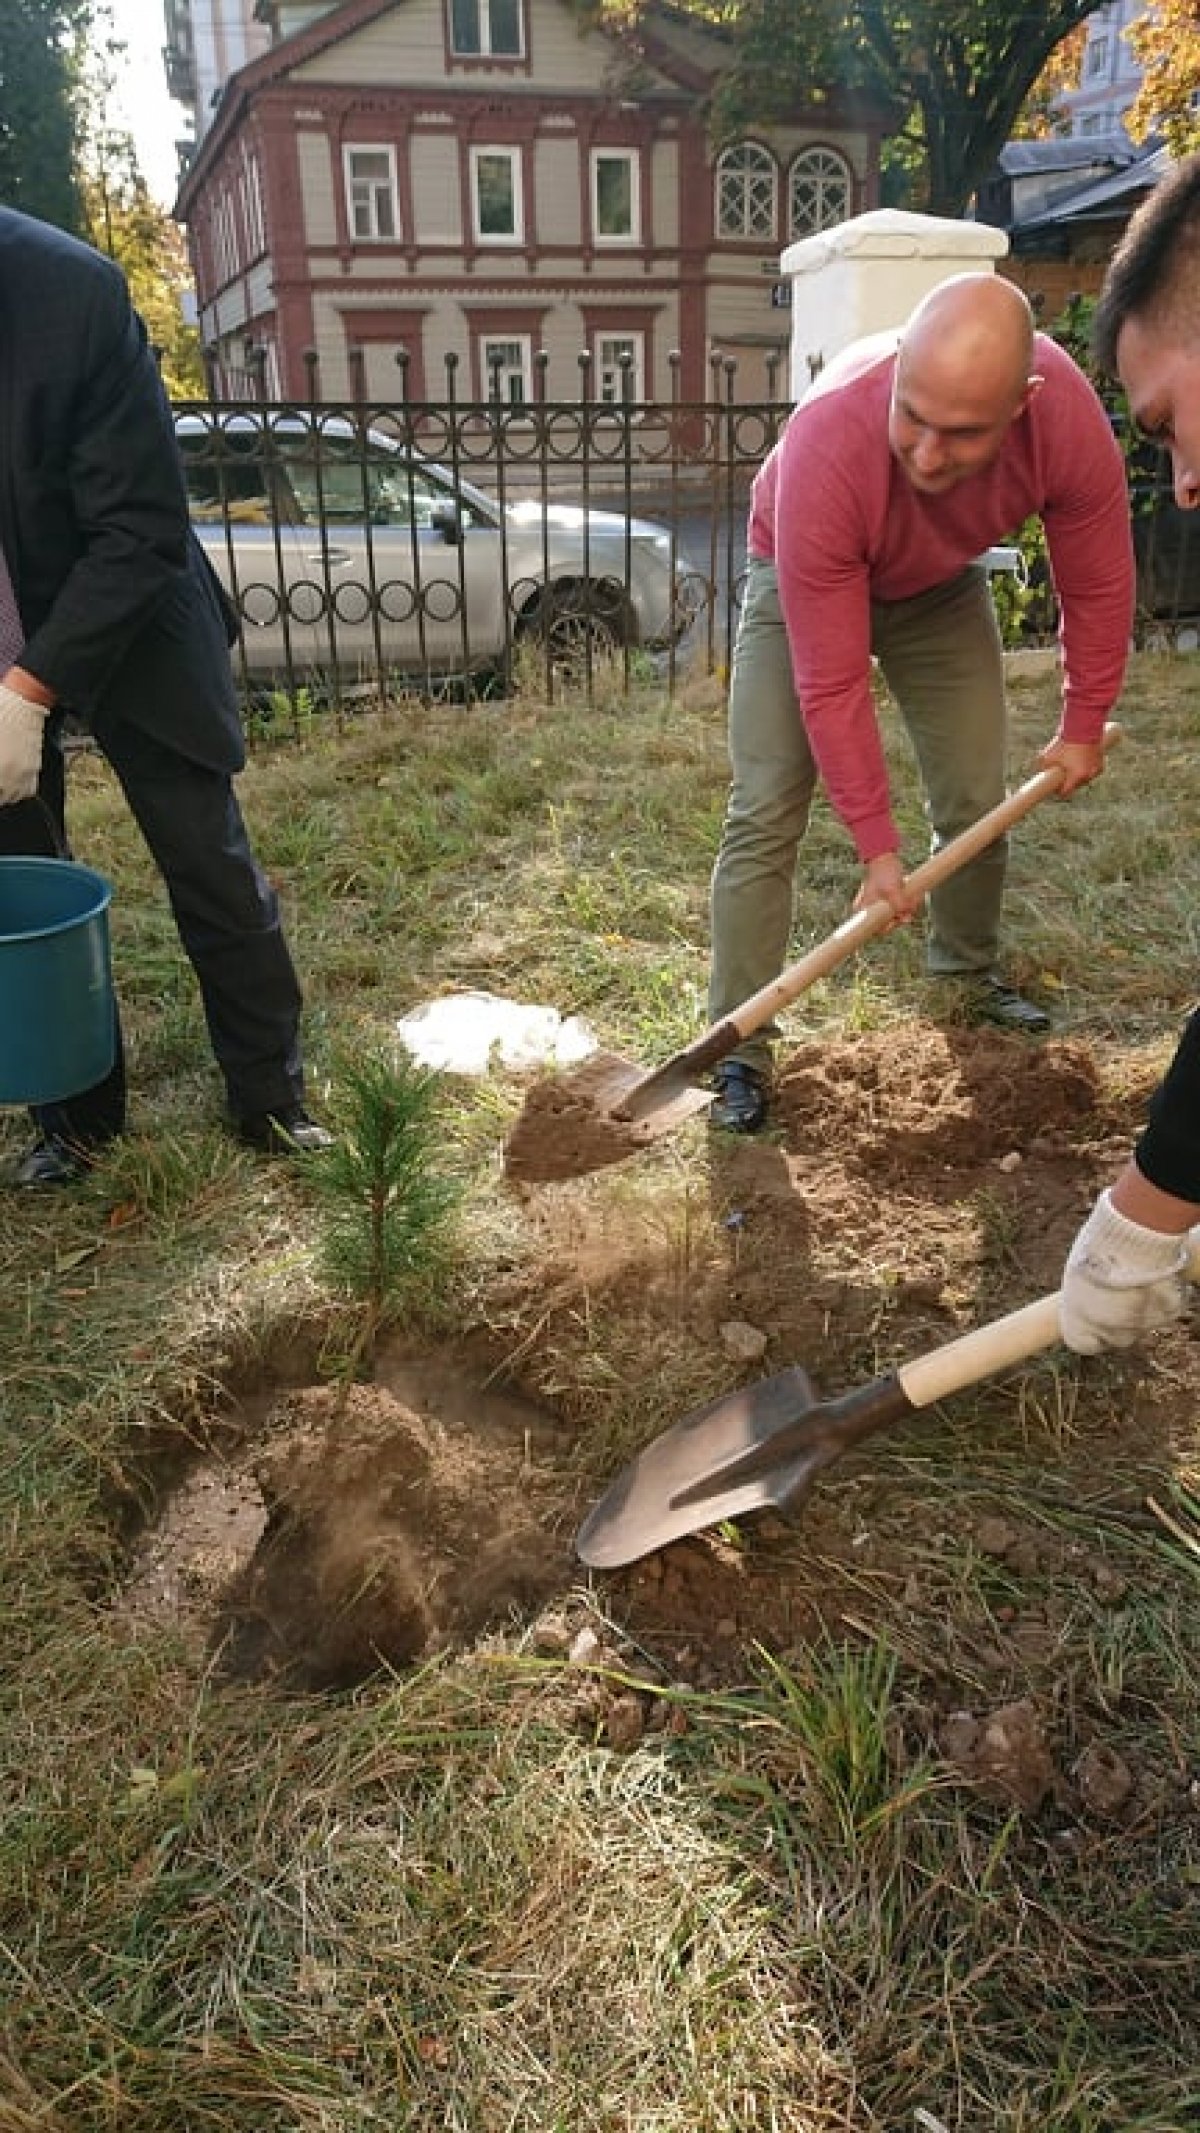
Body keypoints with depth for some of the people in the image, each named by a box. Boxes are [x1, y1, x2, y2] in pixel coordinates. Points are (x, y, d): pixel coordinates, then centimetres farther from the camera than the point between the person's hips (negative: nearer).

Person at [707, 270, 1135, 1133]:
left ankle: (970, 971, 30)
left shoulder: (1070, 414, -32)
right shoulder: (827, 446, -41)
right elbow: (829, 683, -35)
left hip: (943, 587, 3)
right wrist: (877, 844, -30)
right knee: (764, 817, -13)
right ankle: (741, 1046, -7)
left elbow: (1097, 585, -14)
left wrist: (1084, 725, -4)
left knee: (977, 802, 3)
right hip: (804, 582, -3)